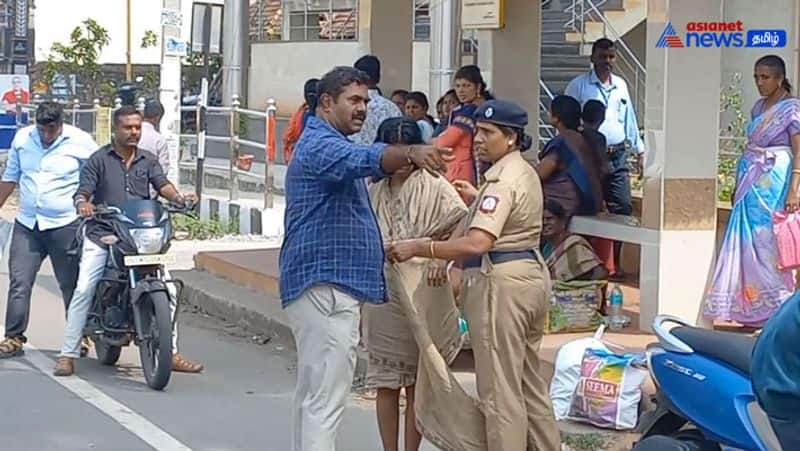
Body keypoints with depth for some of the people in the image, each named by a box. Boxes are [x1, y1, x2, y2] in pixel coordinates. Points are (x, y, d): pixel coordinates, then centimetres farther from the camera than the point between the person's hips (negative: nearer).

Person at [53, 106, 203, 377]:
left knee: (167, 291, -3)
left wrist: (179, 198, -22)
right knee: (83, 291, -13)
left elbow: (162, 185, 0)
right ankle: (68, 354, -6)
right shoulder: (99, 159, 3)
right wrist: (83, 204, -27)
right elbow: (82, 192, -2)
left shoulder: (148, 160, 14)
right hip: (101, 235, -3)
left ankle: (170, 353, 7)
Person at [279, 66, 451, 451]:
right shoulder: (321, 146, -15)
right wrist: (410, 153, -53)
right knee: (325, 399, -15)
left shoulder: (327, 144, 21)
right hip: (325, 285, -11)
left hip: (324, 285, 11)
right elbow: (365, 159, -36)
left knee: (312, 394, 16)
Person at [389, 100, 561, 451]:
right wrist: (478, 197, 39)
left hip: (501, 283, -11)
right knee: (529, 381, 18)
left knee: (500, 389, -5)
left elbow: (477, 243, -29)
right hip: (530, 275, 11)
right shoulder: (525, 172, 14)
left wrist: (418, 248, -27)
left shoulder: (502, 181, -17)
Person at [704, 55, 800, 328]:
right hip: (751, 182, 7)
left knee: (767, 244, -6)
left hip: (774, 183, -7)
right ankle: (752, 310, 11)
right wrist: (739, 184, 20)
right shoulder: (759, 107, 15)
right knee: (747, 244, 5)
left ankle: (776, 311, 2)